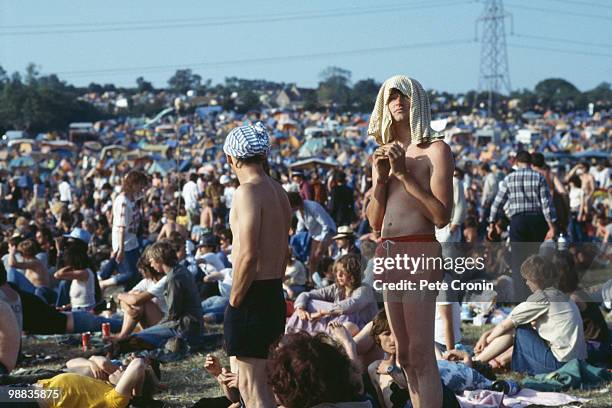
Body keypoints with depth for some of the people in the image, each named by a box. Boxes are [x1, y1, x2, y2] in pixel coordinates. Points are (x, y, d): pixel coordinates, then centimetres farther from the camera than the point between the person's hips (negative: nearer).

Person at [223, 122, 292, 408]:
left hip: (253, 296, -10)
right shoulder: (278, 192, 14)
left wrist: (234, 302, -14)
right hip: (275, 294, 10)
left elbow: (248, 255, -22)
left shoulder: (248, 191, -16)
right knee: (262, 382, 20)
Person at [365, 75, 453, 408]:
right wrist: (379, 178, 1)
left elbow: (441, 216, -13)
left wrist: (404, 174, -13)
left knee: (421, 356, -10)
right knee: (405, 357, 11)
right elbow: (375, 222, 15)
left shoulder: (435, 150, -3)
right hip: (389, 256, 8)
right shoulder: (387, 154, 16)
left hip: (420, 254, -8)